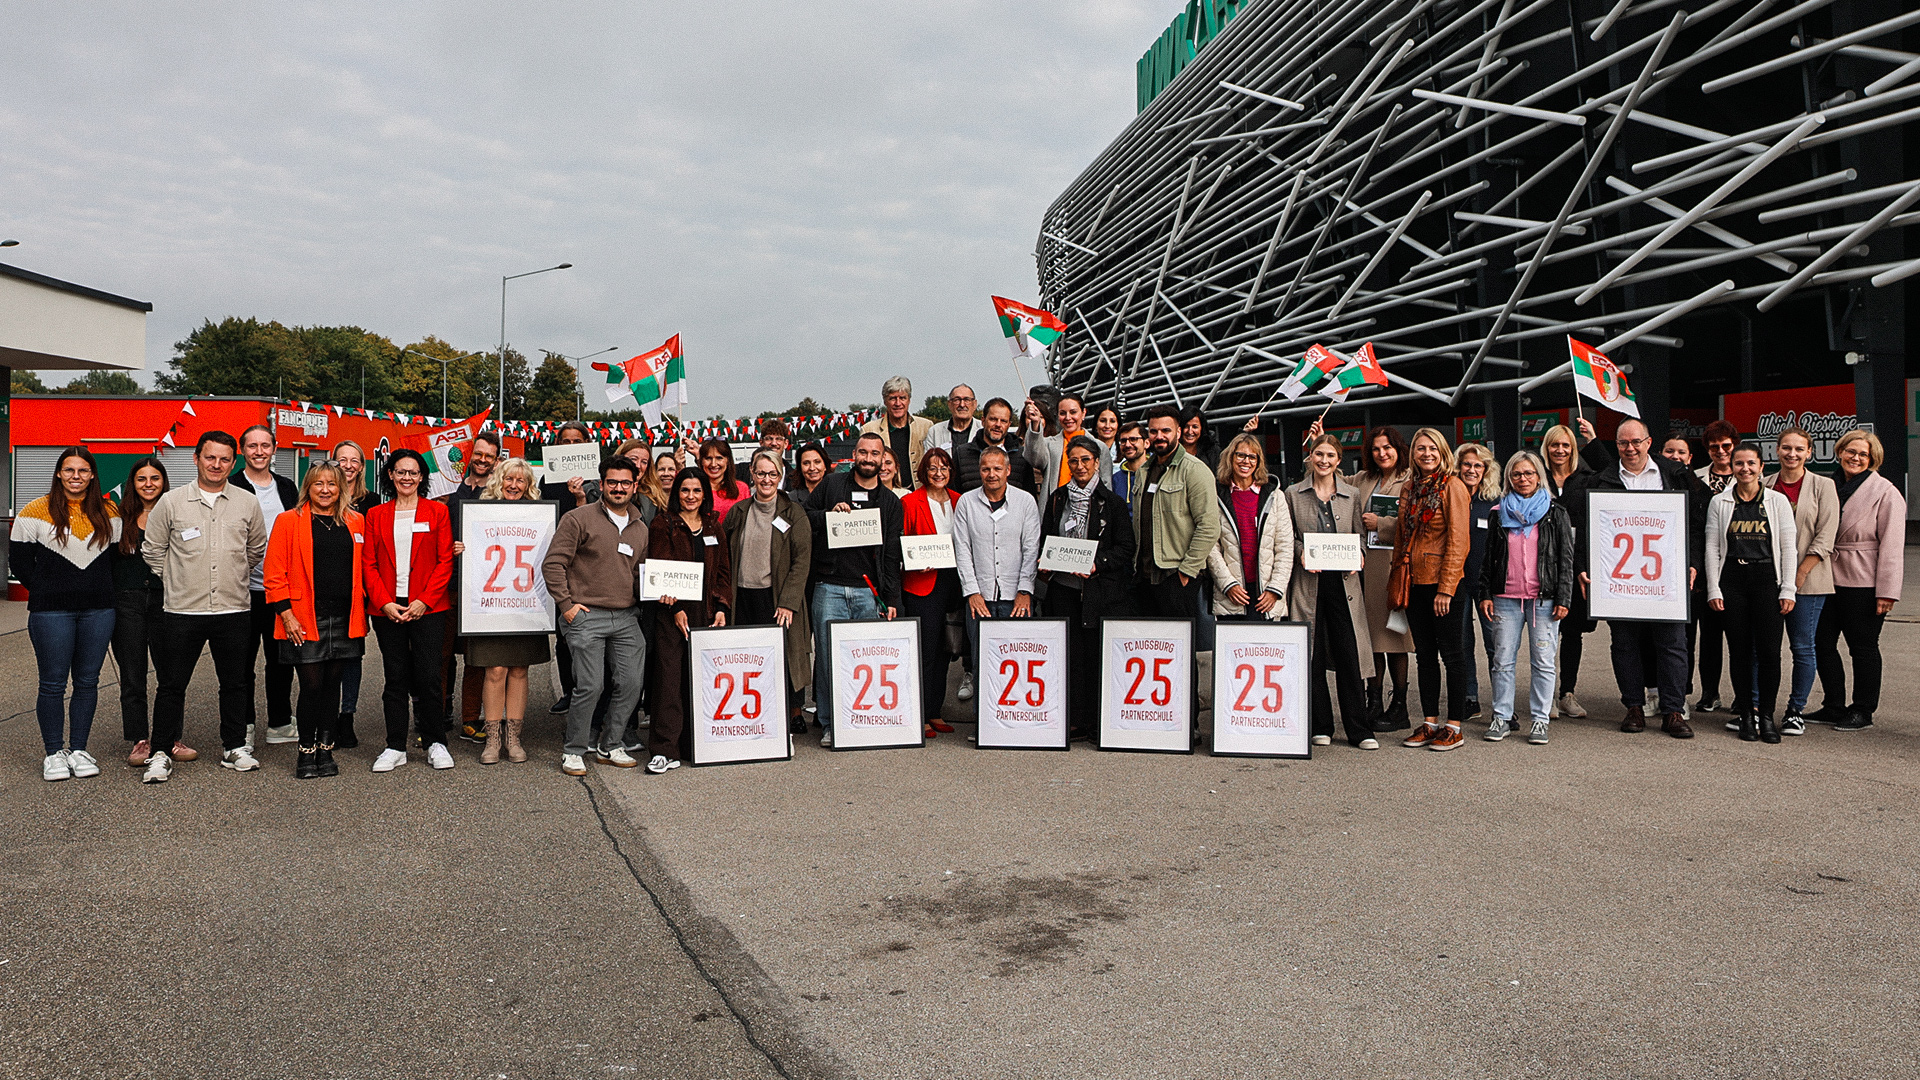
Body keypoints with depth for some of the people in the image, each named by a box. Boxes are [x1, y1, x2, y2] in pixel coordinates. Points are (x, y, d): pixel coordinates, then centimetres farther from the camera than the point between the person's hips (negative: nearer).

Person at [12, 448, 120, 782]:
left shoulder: (108, 513, 8)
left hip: (98, 611, 3)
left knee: (87, 681, 7)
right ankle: (54, 753, 11)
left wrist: (100, 591, 6)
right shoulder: (36, 512, -1)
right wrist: (47, 592, -1)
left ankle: (79, 749, 17)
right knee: (53, 682, 1)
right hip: (51, 612, -3)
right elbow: (19, 560, 2)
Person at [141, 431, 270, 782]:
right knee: (172, 684, 3)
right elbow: (152, 550, 10)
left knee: (236, 683, 9)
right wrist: (176, 583, 10)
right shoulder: (171, 502, 0)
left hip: (234, 610, 2)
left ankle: (234, 747, 21)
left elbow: (257, 550, 19)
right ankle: (161, 753, 13)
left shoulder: (247, 503, 5)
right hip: (182, 610, -1)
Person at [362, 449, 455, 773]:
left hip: (428, 608, -2)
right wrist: (384, 603, -7)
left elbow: (445, 562, 0)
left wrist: (423, 601, -10)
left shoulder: (437, 511, 6)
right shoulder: (376, 515, 11)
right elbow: (369, 564, 7)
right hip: (387, 609, 2)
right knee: (395, 678, 5)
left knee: (428, 677, -3)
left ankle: (436, 742, 10)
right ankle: (395, 747, 12)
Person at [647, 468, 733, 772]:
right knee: (669, 676, -8)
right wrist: (675, 609, -13)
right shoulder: (664, 525, 3)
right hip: (672, 613, -4)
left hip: (706, 613, 4)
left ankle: (694, 744, 12)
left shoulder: (714, 527, 16)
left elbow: (723, 570, 15)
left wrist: (722, 607, 2)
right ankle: (665, 751, -9)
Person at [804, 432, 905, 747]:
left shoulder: (891, 502, 13)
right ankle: (829, 724, 7)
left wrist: (891, 599, 4)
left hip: (870, 591, 1)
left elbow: (891, 555, 10)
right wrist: (829, 514, -8)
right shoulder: (831, 484, 8)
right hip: (830, 587, -1)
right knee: (828, 656, -3)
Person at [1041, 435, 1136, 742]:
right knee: (1071, 655, 2)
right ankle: (1074, 721, 7)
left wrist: (1097, 564, -15)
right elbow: (1045, 539, 19)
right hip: (1064, 588, 3)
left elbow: (1125, 549, -1)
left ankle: (1098, 722, 7)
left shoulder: (1112, 502, 1)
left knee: (1097, 655, -2)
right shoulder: (1057, 499, 12)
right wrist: (1046, 563, 0)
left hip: (1101, 588, -3)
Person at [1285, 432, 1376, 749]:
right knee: (1311, 656, 2)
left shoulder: (1352, 496, 11)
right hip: (1307, 581, 0)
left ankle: (1360, 731, 3)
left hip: (1343, 580, 1)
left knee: (1349, 655, -3)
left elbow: (1359, 536, 16)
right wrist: (1301, 553, -9)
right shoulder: (1294, 494, 7)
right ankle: (1320, 726, 13)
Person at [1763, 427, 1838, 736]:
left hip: (1807, 579, -2)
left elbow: (1825, 537, -4)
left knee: (1802, 647, 2)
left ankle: (1796, 711, 12)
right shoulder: (1765, 485, 8)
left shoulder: (1823, 486, 1)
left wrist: (1799, 574, -10)